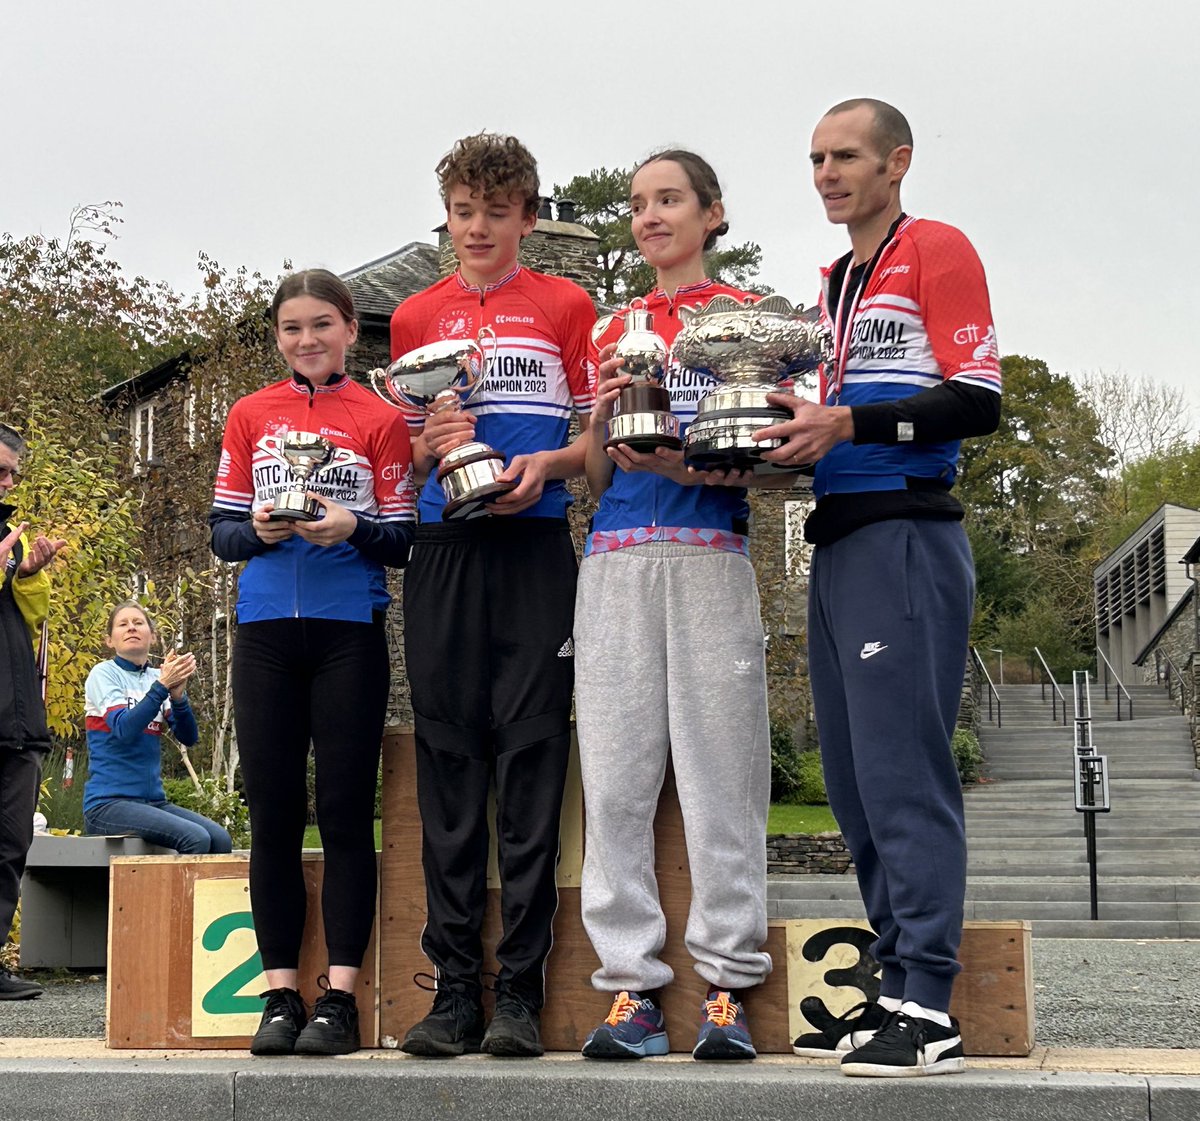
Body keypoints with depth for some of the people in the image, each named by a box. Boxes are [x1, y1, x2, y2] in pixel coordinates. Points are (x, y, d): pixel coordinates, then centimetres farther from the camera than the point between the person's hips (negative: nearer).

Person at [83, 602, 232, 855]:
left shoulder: (156, 678, 13)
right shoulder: (104, 673, -1)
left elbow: (188, 737, 0)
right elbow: (124, 729, -18)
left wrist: (177, 694, -17)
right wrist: (162, 686, -23)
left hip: (153, 800, 6)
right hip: (108, 803, -6)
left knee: (220, 840, -18)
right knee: (195, 839, -27)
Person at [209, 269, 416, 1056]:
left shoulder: (381, 420, 5)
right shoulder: (250, 416, 12)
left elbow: (404, 543, 3)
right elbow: (221, 532, 10)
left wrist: (353, 529, -17)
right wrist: (259, 531, -11)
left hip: (349, 633, -2)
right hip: (266, 632, 2)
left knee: (346, 811, -2)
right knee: (274, 813, 3)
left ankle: (340, 998, 2)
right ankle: (281, 995, 9)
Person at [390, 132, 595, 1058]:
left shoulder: (566, 306, 9)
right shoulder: (415, 317, 16)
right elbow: (398, 452, 18)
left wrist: (542, 466, -11)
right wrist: (434, 444, -3)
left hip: (535, 549, -2)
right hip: (444, 554, 3)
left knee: (532, 756, -5)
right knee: (449, 761, 1)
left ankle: (521, 992, -1)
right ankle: (454, 990, 6)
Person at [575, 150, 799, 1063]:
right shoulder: (613, 333, 20)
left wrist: (688, 466, -15)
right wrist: (601, 417, -1)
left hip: (710, 557, -4)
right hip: (616, 560, 4)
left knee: (719, 771, -5)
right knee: (616, 773, -1)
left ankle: (728, 989, 2)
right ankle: (633, 989, 4)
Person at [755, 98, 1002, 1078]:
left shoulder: (937, 251, -1)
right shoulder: (834, 283, 23)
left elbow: (977, 399, -11)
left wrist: (848, 423, -17)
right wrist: (794, 435, 8)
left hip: (906, 537, -9)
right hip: (838, 543, 9)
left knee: (902, 771, -11)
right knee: (856, 781, 8)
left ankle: (930, 1011, -7)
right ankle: (897, 988, 14)